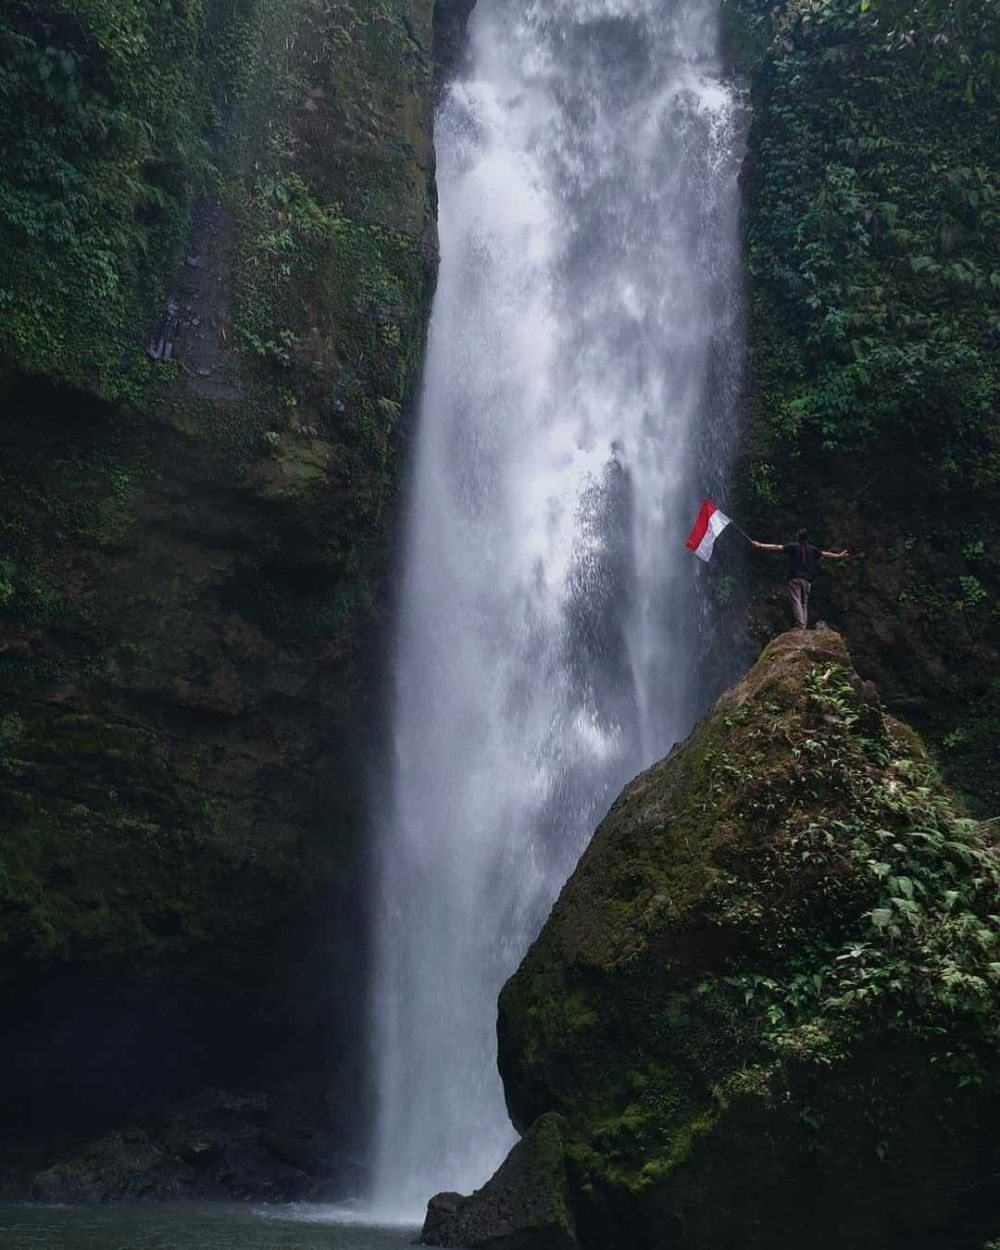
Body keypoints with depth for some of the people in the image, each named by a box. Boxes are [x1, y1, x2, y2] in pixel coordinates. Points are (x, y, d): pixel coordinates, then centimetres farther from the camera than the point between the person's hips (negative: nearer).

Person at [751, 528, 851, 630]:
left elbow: (776, 547, -5)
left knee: (796, 601, -11)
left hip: (795, 579, -4)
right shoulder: (812, 549, 12)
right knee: (804, 603, 10)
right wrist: (839, 556, 40)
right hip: (807, 580, 4)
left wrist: (760, 546, -4)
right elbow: (825, 554, 24)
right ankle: (804, 626, 3)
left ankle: (800, 624, -24)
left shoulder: (793, 547, 0)